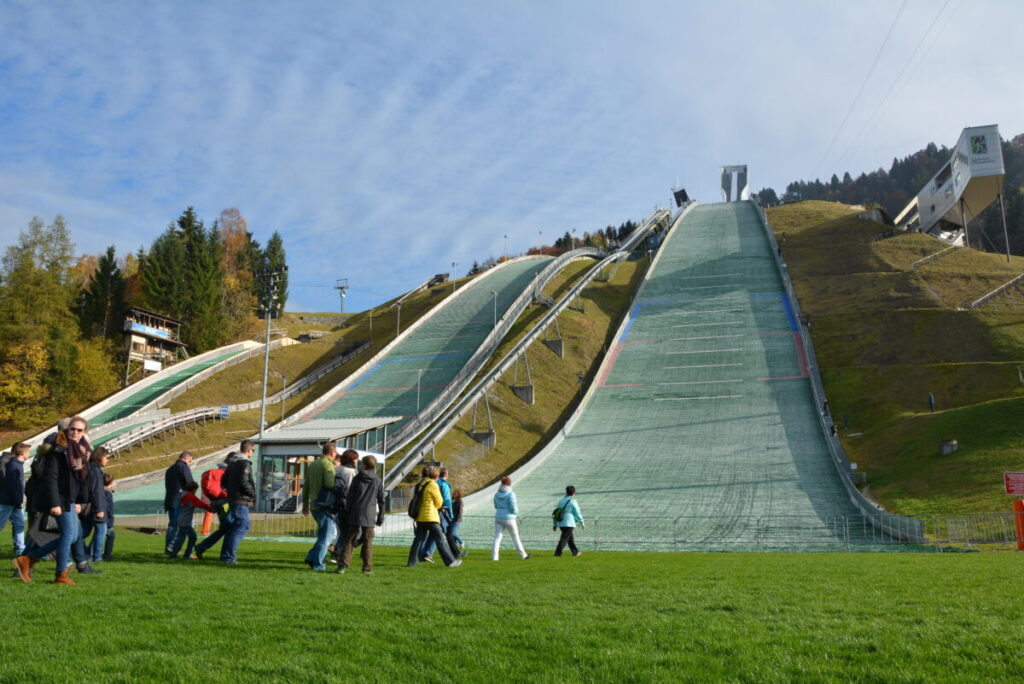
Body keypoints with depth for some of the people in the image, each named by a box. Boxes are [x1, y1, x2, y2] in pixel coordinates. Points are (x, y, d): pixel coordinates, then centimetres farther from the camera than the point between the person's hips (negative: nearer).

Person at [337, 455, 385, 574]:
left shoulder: (357, 479, 3)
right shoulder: (378, 481, 4)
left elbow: (350, 497, 3)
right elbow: (381, 501, 6)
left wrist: (347, 514, 9)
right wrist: (381, 517, 13)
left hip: (355, 515, 0)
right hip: (369, 516, 0)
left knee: (349, 540, 5)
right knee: (367, 542, 5)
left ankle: (343, 565, -5)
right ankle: (367, 567, 4)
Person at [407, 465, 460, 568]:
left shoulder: (420, 484, 12)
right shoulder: (433, 485, -11)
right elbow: (439, 503, -6)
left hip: (420, 517, 7)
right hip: (430, 517, -7)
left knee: (418, 539, 11)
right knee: (440, 540, -1)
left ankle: (412, 562, 9)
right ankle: (450, 561, 3)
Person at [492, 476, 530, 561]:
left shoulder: (497, 494, 5)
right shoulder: (511, 494, -13)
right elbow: (513, 507, -16)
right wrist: (516, 512, 4)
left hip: (498, 518, 4)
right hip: (508, 518, -4)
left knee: (497, 537, 1)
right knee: (516, 537, 10)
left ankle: (494, 556, -10)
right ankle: (523, 555, 22)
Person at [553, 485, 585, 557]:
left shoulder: (561, 500, 12)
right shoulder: (572, 502, -9)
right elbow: (578, 514, -7)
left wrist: (555, 524, 17)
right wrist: (582, 524, 4)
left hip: (560, 523, 7)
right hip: (569, 524, -7)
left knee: (570, 538, 19)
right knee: (564, 538, -6)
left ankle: (575, 552, 29)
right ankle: (558, 552, -13)